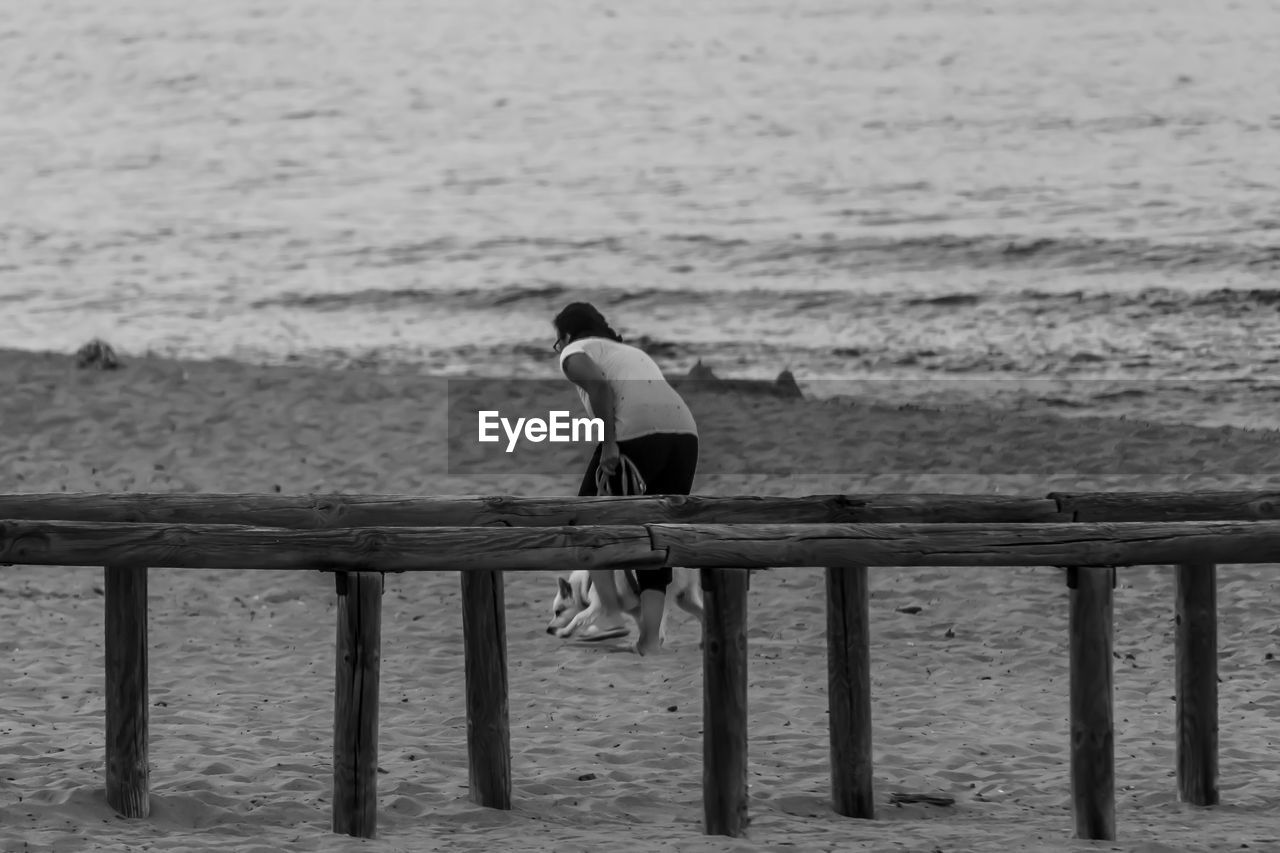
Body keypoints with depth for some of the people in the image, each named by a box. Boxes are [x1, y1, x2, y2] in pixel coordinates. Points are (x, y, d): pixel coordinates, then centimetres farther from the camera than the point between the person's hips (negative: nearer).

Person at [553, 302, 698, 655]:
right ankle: (650, 639, 5)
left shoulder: (576, 351, 14)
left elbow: (597, 383, -9)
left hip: (634, 432, -6)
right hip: (684, 431, 6)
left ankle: (611, 613, 5)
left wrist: (608, 444, -13)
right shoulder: (631, 352, 36)